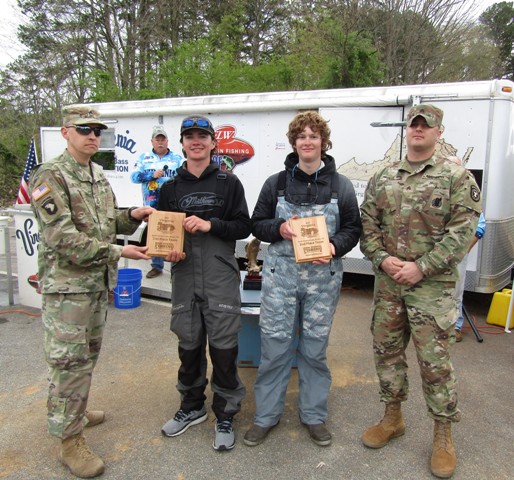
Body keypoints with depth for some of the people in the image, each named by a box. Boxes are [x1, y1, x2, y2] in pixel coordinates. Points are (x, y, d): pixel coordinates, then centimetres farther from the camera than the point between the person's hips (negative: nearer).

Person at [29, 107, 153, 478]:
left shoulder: (98, 175, 12)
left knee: (89, 354, 20)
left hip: (99, 283, 8)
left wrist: (131, 216, -2)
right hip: (67, 286, -8)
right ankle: (70, 439, 14)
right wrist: (117, 251, -24)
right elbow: (63, 237, -22)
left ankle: (75, 410, 40)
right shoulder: (50, 176, -14)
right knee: (69, 361, 0)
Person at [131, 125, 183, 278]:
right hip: (152, 205, 2)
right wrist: (152, 175, -12)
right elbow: (134, 176, 1)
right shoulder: (144, 157, 9)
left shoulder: (177, 158, 5)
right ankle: (157, 266, 24)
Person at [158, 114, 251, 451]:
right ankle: (192, 407, 36)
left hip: (221, 278, -3)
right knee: (189, 345, 14)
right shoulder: (171, 187, 10)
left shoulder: (229, 183, 2)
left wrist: (210, 225, -15)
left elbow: (244, 227, -1)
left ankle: (225, 416, 21)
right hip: (184, 277, 3)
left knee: (223, 347, 1)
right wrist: (168, 252, -6)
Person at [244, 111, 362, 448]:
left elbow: (353, 228, 6)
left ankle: (314, 414, 29)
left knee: (315, 346, 10)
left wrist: (335, 247, -14)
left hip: (323, 277, 0)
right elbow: (257, 224, 9)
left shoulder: (341, 186, 5)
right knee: (274, 344, 4)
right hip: (280, 274, 0)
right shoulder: (276, 183, 5)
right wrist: (278, 229, -12)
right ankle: (266, 414, 22)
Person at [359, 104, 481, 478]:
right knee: (387, 350, 14)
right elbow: (367, 224, 8)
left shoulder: (457, 177, -4)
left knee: (434, 360, 2)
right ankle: (393, 418, 34)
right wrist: (383, 259, -9)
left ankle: (443, 436, 23)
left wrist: (421, 266, -17)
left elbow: (463, 231, -11)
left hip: (432, 286, -4)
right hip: (387, 283, 5)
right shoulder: (383, 178, 9)